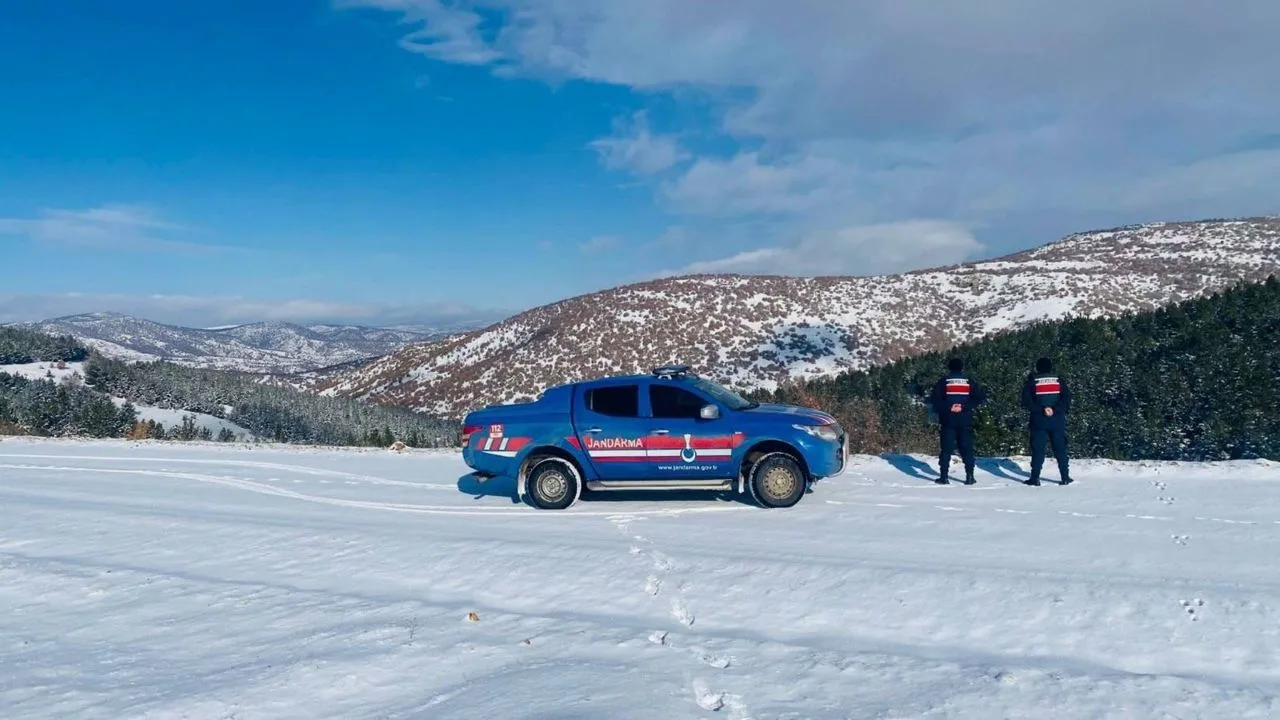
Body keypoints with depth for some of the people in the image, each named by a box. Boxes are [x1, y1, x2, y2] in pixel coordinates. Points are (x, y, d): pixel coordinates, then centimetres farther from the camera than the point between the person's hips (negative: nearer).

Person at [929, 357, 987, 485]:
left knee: (946, 449, 2)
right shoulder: (969, 381, 6)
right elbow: (981, 396, -4)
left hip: (947, 421, -1)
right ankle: (969, 476, 3)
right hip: (965, 421, 1)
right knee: (967, 448, 6)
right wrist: (965, 406, -9)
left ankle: (944, 476, -1)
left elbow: (935, 400, -10)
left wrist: (947, 408, -9)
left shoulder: (943, 381, 1)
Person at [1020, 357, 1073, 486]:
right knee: (1060, 448, 8)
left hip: (1039, 421, -1)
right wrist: (1055, 410, -11)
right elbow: (1067, 397, -5)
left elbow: (1026, 400, -9)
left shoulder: (1032, 381, 1)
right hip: (1057, 420, 2)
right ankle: (1065, 477, 8)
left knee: (1038, 449, 0)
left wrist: (1041, 409, -10)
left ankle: (1035, 478, -4)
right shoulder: (1059, 380, 6)